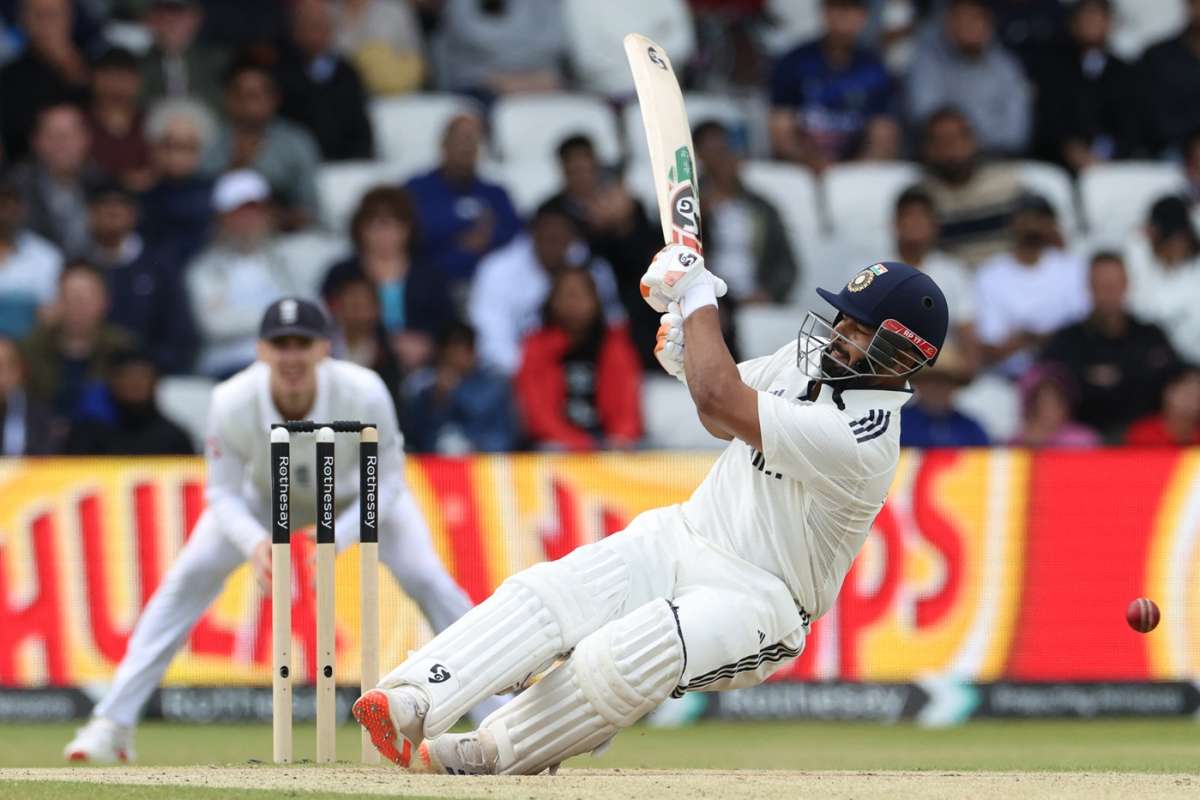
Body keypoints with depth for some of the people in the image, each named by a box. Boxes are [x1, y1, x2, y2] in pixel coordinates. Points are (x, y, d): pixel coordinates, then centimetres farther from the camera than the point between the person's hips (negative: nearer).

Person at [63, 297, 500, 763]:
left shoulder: (364, 395, -38)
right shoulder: (232, 403, -36)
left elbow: (385, 484, -24)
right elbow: (223, 494, -23)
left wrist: (334, 540, -40)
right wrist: (256, 543, -43)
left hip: (359, 494, -1)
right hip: (268, 494, 1)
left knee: (428, 580, -16)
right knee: (189, 577, -14)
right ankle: (112, 723, -6)